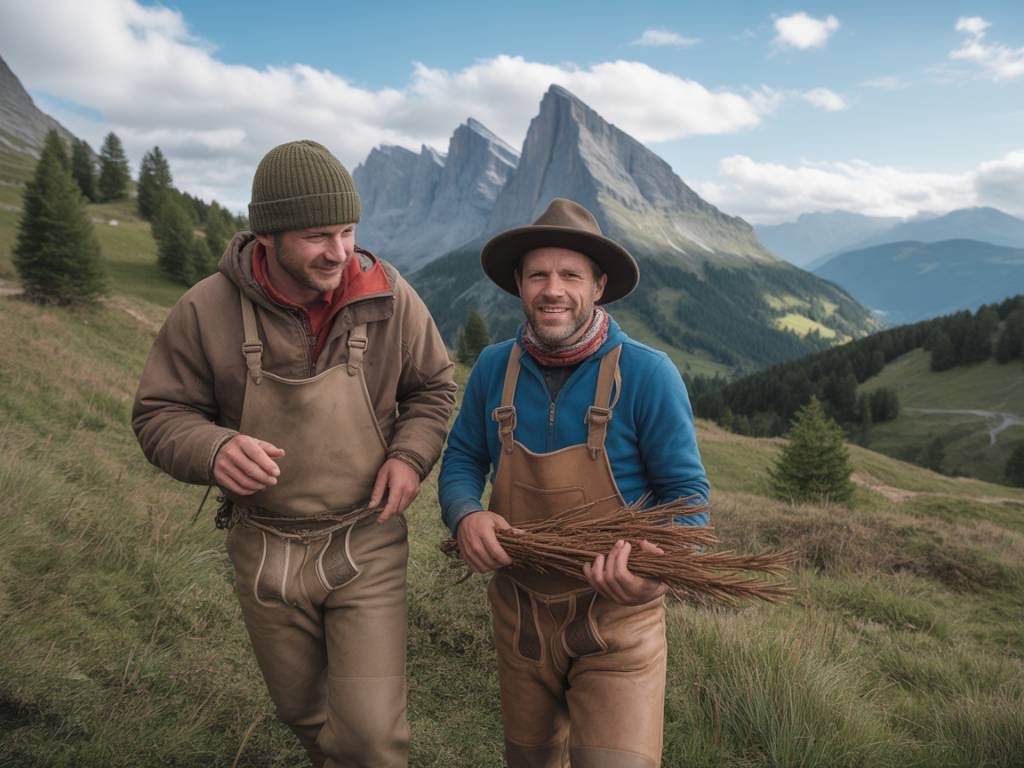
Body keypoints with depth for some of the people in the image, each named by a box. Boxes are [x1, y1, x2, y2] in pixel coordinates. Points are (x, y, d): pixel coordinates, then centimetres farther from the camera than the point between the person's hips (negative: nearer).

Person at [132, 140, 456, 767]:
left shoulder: (387, 297, -12)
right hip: (265, 553, 2)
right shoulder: (207, 310, -13)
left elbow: (433, 387, 3)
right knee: (303, 711, 25)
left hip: (367, 547, -1)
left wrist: (410, 455, -16)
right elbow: (159, 415, -6)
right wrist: (213, 450, -28)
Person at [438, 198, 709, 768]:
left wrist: (657, 557, -33)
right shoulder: (494, 368, -6)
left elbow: (686, 490, -12)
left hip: (616, 615, -3)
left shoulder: (647, 374, -17)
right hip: (520, 609, 4)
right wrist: (466, 516, -19)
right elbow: (462, 461, 3)